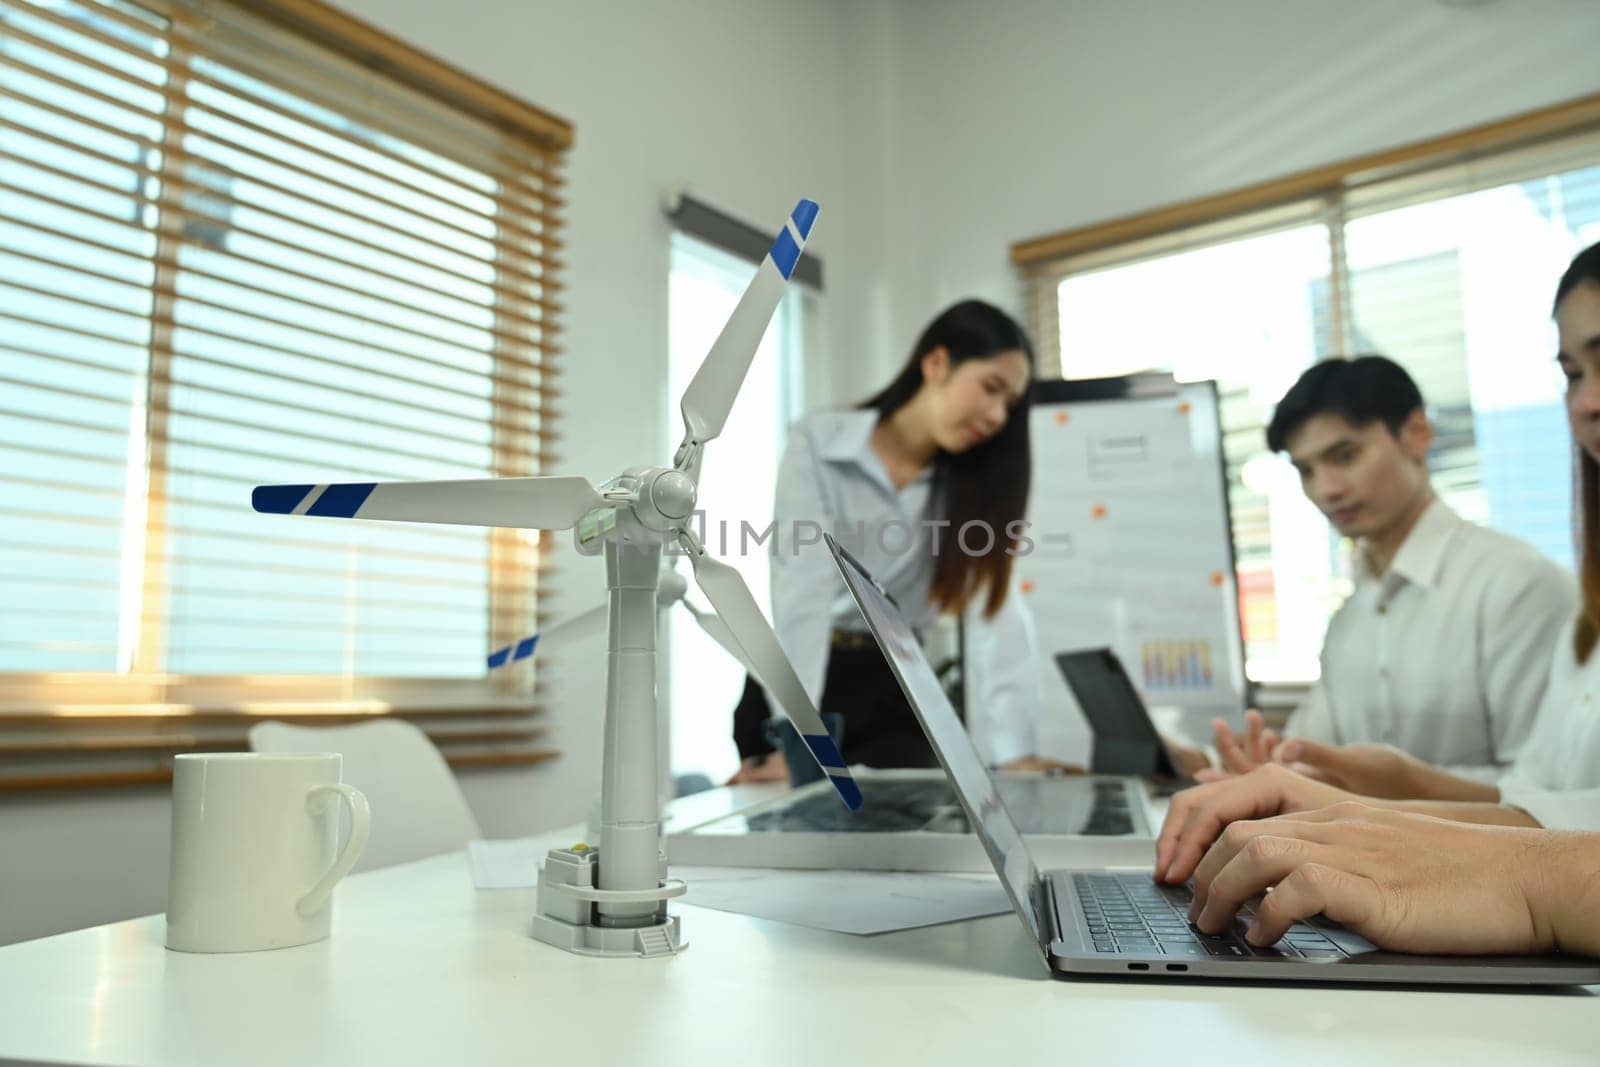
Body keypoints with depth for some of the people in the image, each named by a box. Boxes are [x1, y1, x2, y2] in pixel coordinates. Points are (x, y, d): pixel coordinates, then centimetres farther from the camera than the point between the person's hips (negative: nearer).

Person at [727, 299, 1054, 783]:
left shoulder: (974, 481, -2)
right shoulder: (819, 443, -13)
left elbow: (995, 611, -15)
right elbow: (804, 593, -23)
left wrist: (1014, 753, -27)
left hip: (895, 693, 3)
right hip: (797, 685, -2)